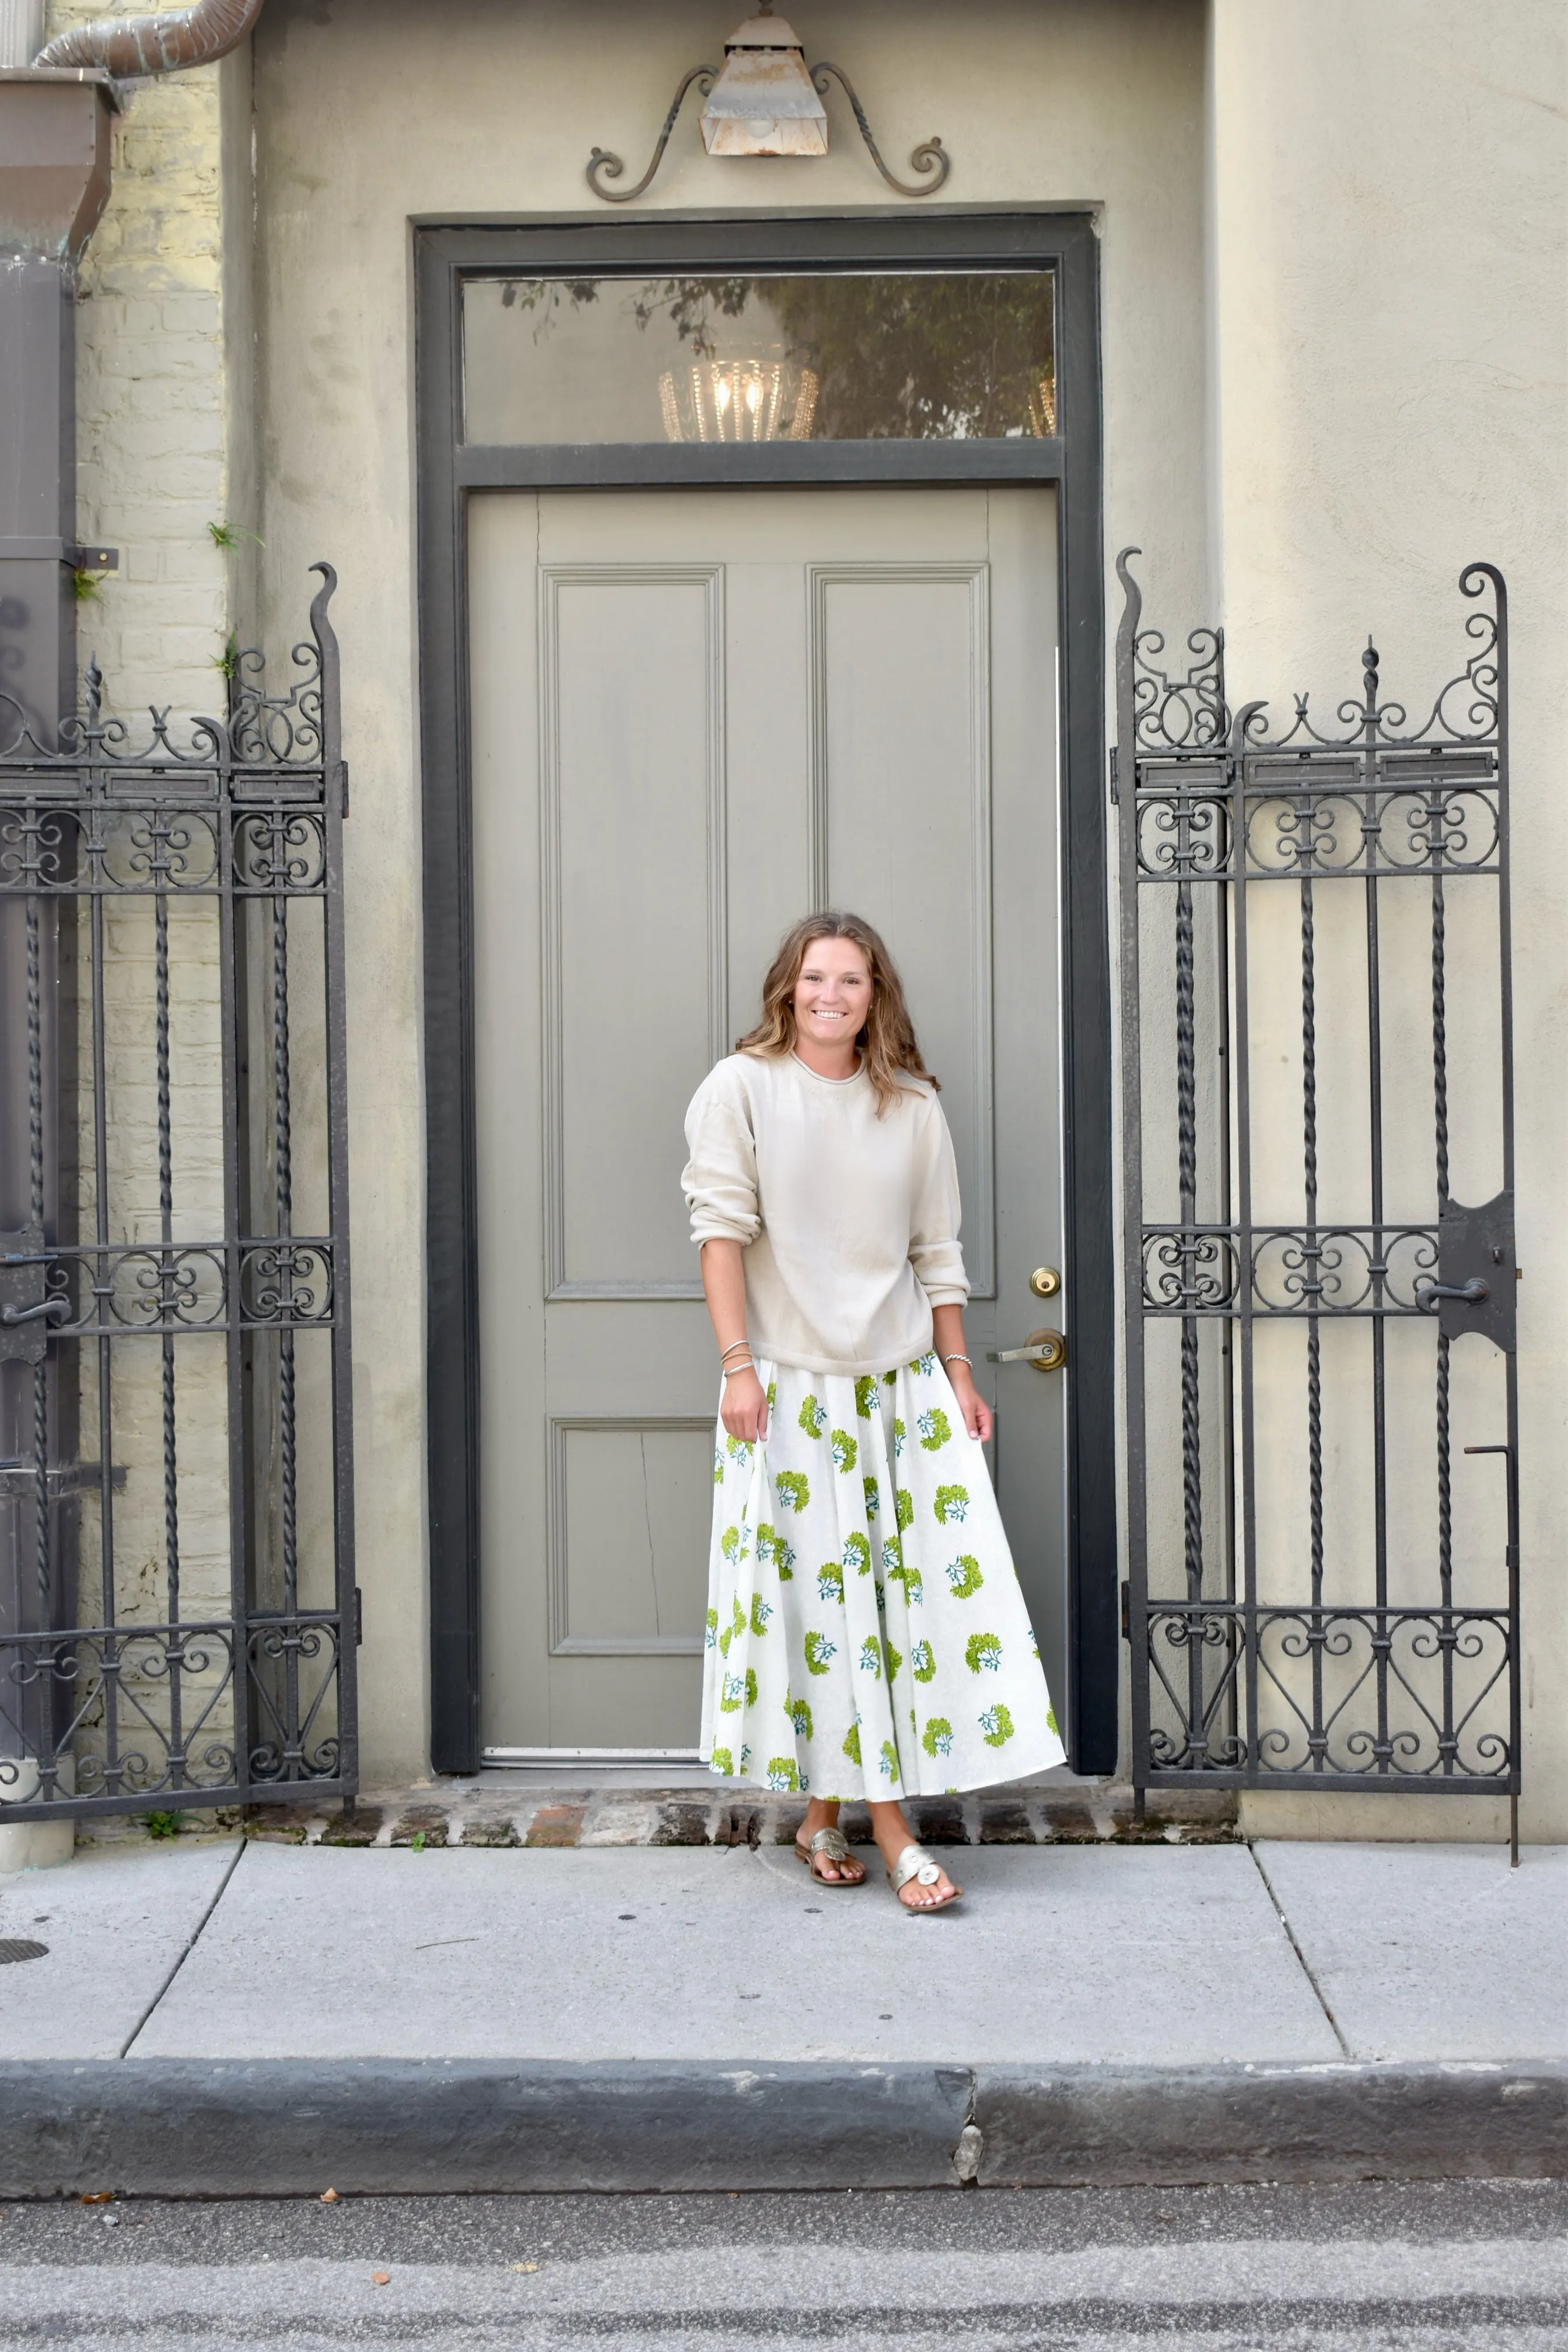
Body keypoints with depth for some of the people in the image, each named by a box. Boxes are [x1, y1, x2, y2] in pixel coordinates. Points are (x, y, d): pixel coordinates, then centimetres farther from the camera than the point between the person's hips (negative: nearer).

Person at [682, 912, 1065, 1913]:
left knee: (923, 1575, -2)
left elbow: (937, 1253, 11)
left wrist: (958, 1372, 8)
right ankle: (890, 1830, 5)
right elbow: (723, 1230, -5)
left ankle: (830, 1817, 11)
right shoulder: (741, 1089, -1)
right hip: (788, 1380, -3)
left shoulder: (913, 1106, 8)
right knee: (817, 1585, -3)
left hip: (899, 1380, 3)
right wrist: (738, 1366, -12)